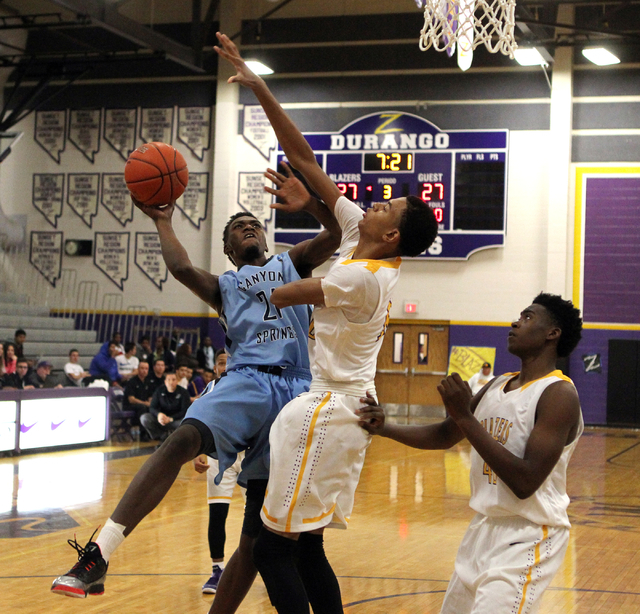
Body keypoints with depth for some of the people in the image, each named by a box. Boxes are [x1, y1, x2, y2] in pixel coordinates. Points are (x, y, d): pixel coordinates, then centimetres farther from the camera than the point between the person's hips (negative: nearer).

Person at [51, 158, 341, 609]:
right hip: (246, 382, -1)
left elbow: (337, 236, 6)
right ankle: (97, 557, -41)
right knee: (182, 440, -33)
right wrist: (163, 221, 12)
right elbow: (181, 268, 3)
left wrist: (311, 205, -13)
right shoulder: (223, 288, 26)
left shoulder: (292, 263, 27)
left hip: (295, 391, 1)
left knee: (258, 538, -3)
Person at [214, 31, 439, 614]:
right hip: (341, 407, 10)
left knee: (273, 549, -7)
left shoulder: (362, 277, -19)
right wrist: (259, 89, 2)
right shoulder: (360, 234, 5)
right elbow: (305, 159, 4)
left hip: (325, 412, -10)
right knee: (304, 547, 14)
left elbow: (272, 298, -9)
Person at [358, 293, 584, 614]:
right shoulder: (497, 385, 8)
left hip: (527, 536, -8)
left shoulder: (559, 393, -17)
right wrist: (384, 428, 3)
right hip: (484, 527, 8)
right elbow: (444, 436, 19)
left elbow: (525, 482, -26)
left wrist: (465, 416, -24)